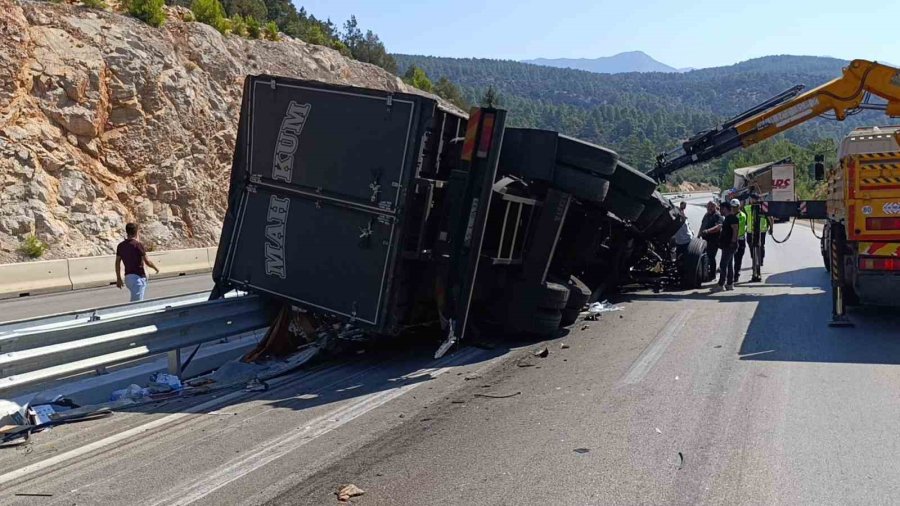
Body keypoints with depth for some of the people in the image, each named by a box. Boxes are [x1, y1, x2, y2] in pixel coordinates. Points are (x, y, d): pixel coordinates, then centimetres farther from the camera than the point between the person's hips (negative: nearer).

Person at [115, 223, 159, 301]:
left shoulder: (120, 246, 5)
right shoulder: (138, 245, -13)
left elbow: (117, 263, 8)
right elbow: (147, 262, -12)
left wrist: (118, 278, 16)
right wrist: (155, 268, 8)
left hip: (127, 277, 7)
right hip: (138, 277, -7)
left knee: (134, 301, 21)